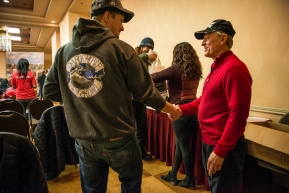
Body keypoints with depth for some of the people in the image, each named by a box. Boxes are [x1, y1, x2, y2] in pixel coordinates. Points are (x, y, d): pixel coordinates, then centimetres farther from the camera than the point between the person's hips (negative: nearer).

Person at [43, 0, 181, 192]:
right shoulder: (120, 49, -13)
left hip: (83, 142, 5)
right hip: (118, 139, -4)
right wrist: (170, 108, 7)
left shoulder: (63, 51, 0)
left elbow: (50, 91, 6)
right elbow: (145, 92, -10)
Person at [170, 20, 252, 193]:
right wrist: (182, 109, 5)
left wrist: (221, 150, -22)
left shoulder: (234, 68, -19)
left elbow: (238, 114, -24)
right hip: (210, 141, 10)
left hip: (224, 147, -10)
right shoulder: (218, 66, 12)